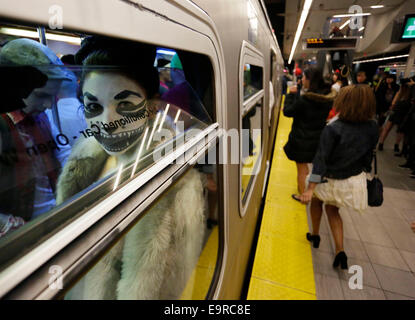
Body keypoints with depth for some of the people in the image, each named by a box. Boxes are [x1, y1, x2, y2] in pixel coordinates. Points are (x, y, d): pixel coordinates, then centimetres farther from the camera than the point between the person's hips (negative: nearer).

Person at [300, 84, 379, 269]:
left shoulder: (332, 129, -25)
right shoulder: (372, 128, -9)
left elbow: (321, 160, -26)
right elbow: (368, 156, 3)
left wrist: (310, 189, -23)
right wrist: (363, 173, 19)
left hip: (331, 181, -4)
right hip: (355, 181, 4)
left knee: (317, 200, 27)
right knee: (332, 209, 25)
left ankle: (315, 235, 40)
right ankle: (340, 251, 17)